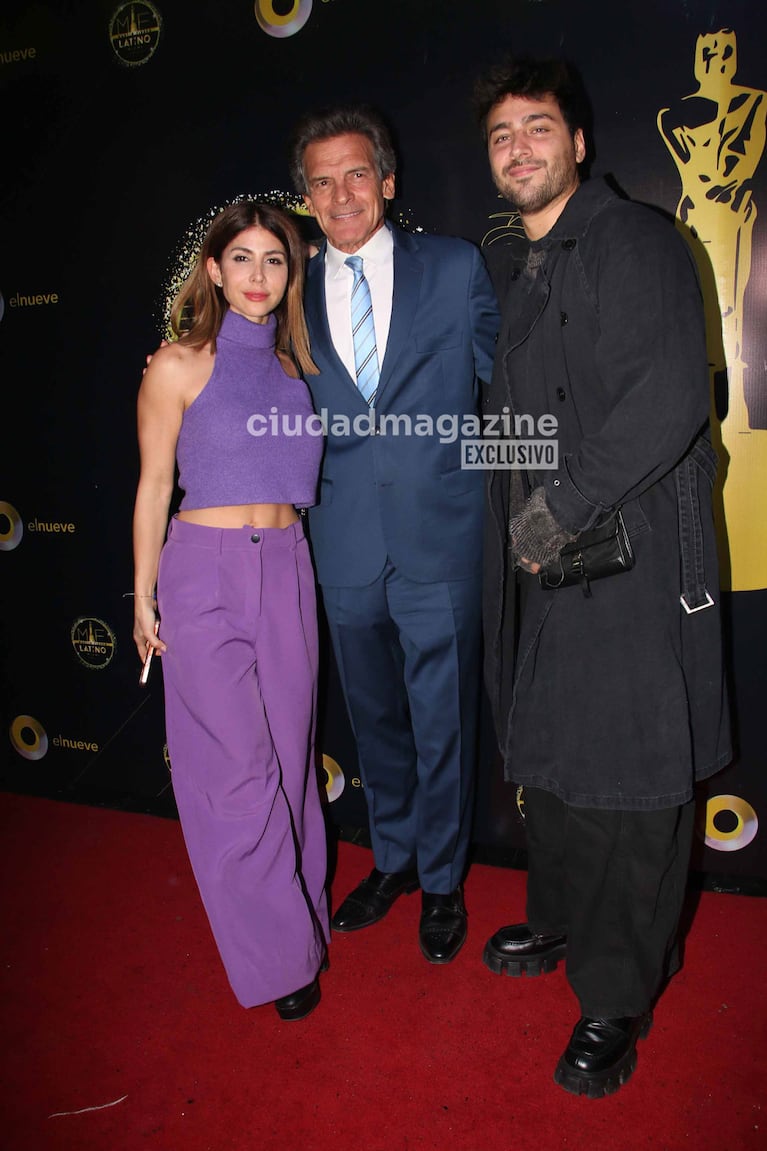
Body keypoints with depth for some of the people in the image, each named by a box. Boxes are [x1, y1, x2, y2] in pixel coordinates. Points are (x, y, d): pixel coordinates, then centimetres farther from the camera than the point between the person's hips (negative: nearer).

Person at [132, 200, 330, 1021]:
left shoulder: (292, 367, 11)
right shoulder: (179, 366, -2)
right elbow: (153, 485, 0)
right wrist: (143, 598, 1)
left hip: (288, 570, 5)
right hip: (206, 573, -4)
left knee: (288, 754, 12)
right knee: (238, 769, -1)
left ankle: (298, 911, 32)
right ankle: (280, 954, 16)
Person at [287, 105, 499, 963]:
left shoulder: (455, 267, 1)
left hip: (438, 541, -2)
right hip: (345, 547, 3)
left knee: (442, 722, 9)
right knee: (374, 718, 18)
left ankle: (442, 881, 33)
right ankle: (393, 859, 42)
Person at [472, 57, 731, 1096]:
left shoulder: (637, 242, -5)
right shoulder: (507, 273, 18)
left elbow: (669, 400, -18)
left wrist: (563, 502, -16)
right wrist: (522, 520, 11)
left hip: (631, 554, -7)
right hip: (541, 557, 8)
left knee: (625, 775, 0)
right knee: (544, 753, 17)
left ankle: (617, 997, 18)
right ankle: (560, 922, 40)